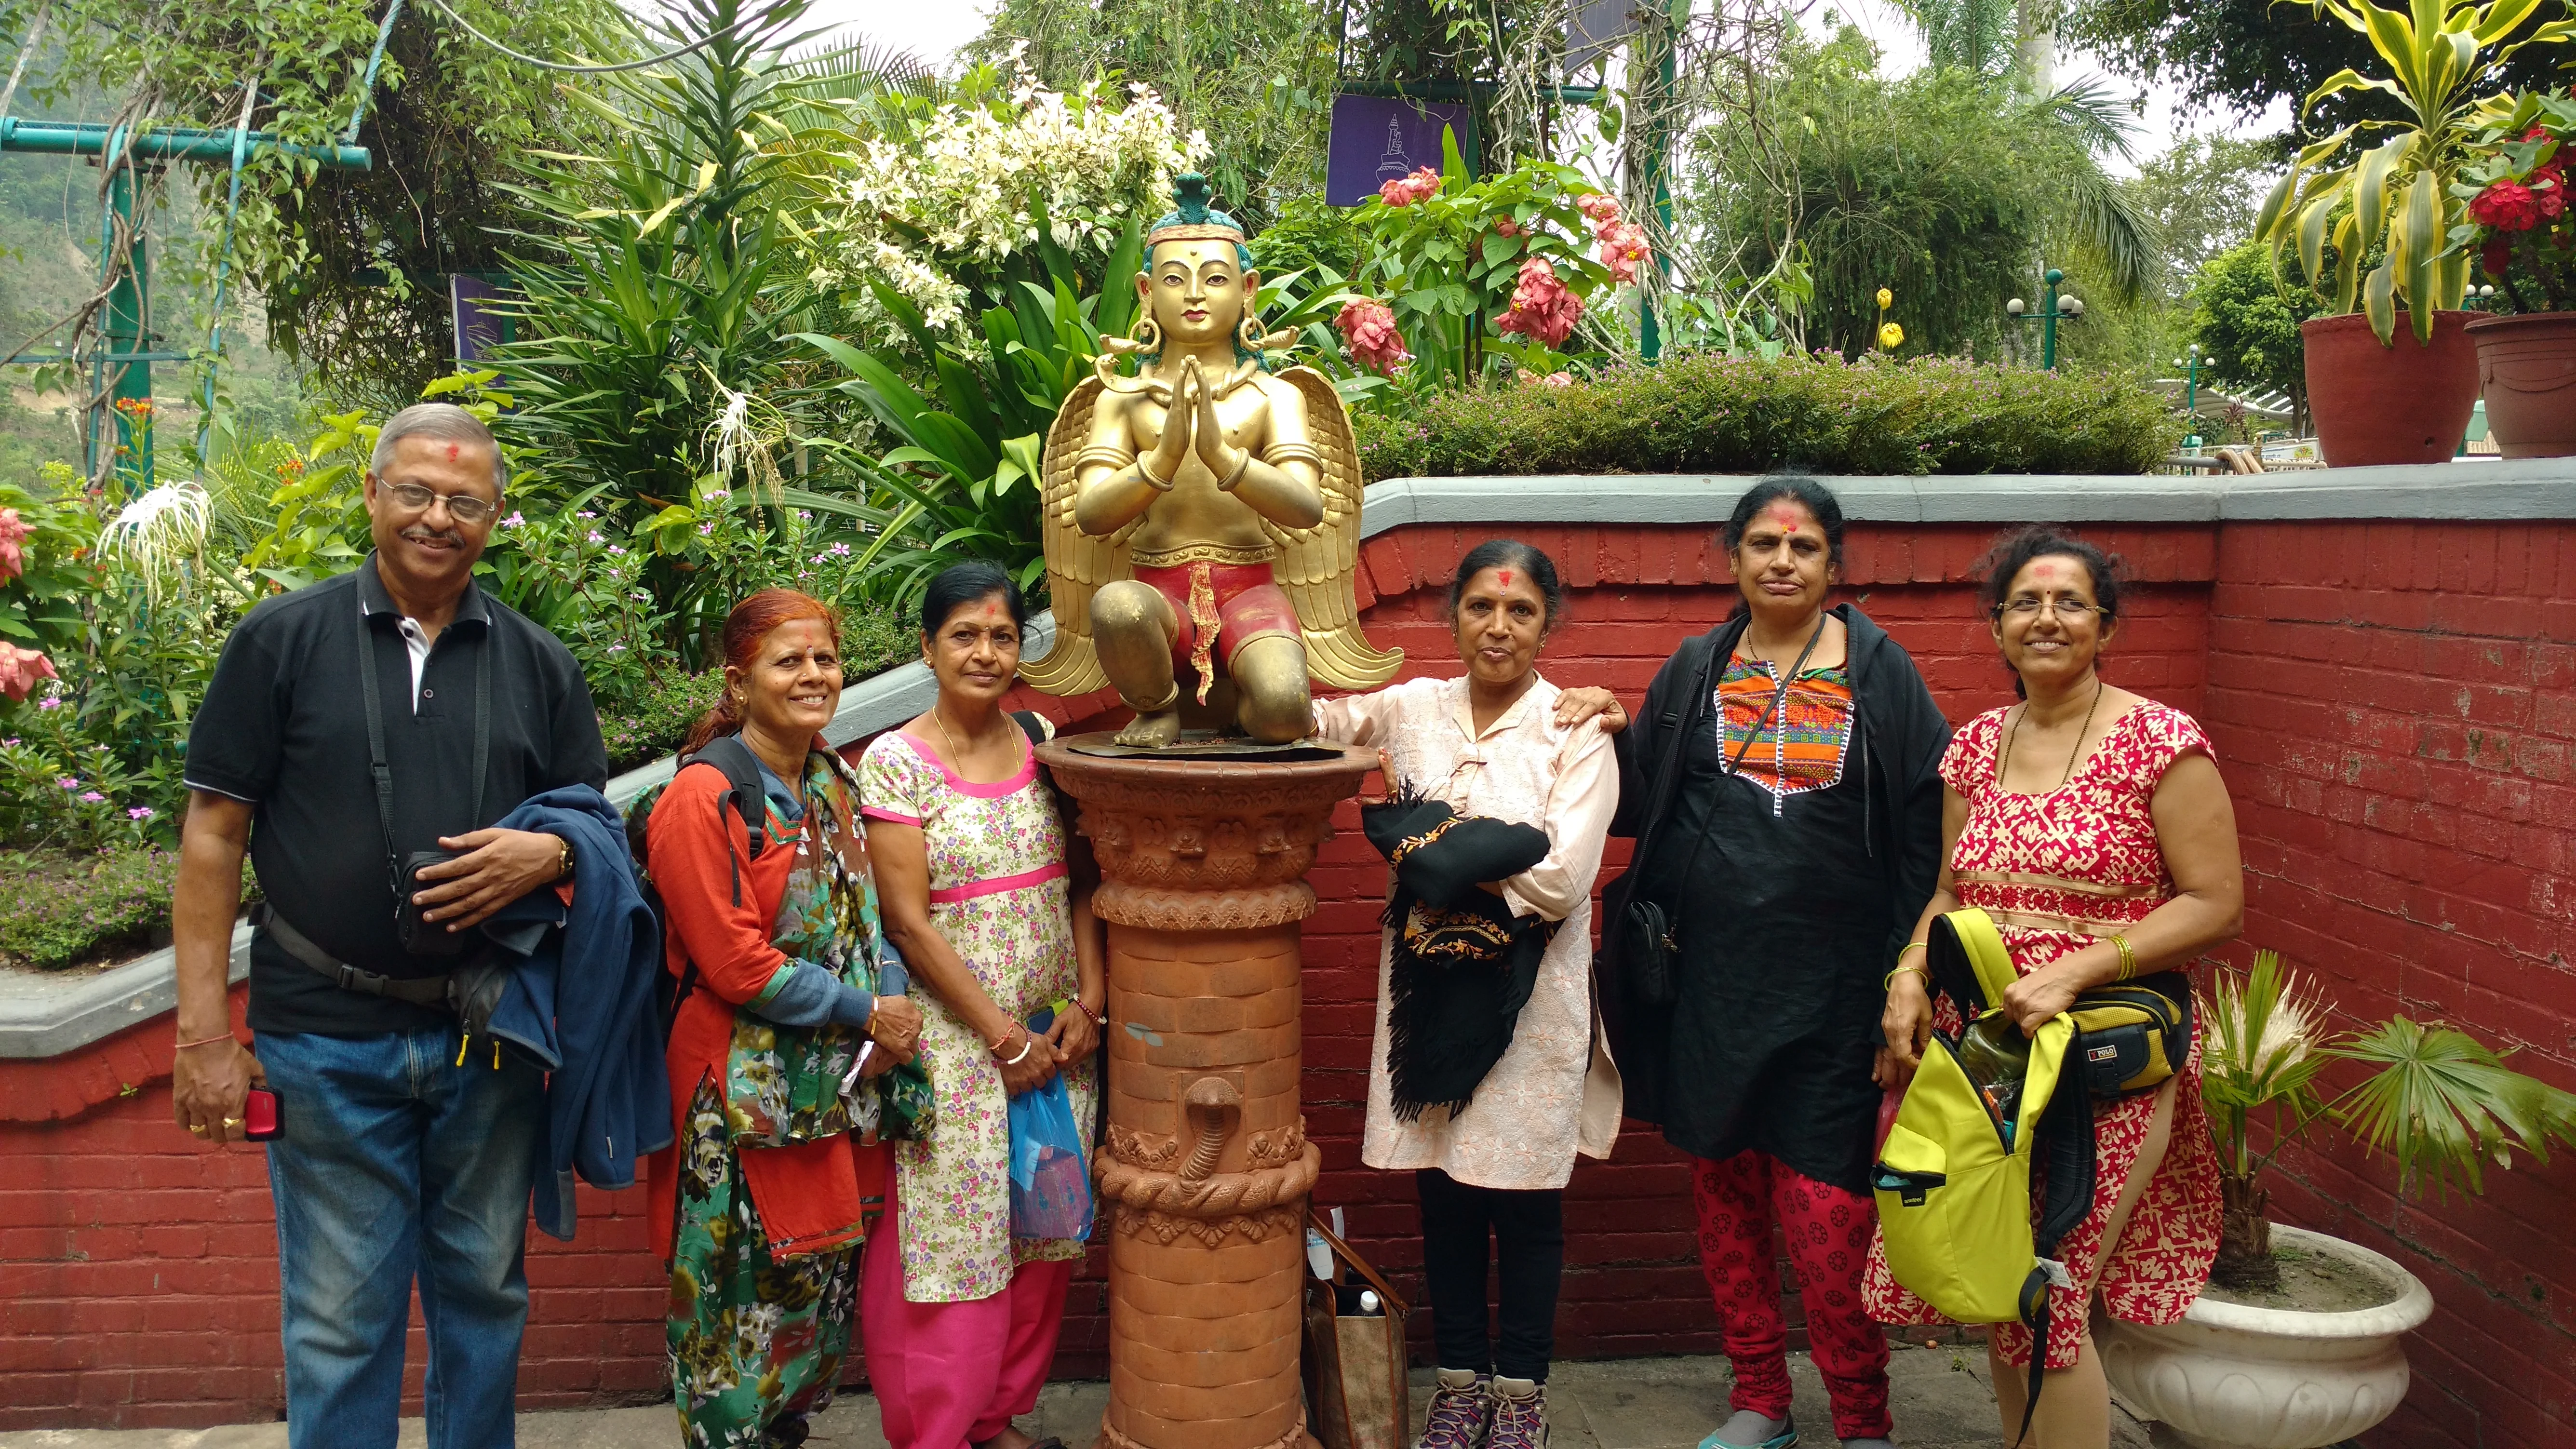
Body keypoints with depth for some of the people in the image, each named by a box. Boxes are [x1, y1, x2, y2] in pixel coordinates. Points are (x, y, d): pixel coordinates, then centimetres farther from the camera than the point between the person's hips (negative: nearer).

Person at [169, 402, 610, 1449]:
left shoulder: (539, 665, 7)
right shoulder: (283, 640, 0)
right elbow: (214, 834, -1)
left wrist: (548, 853, -13)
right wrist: (205, 1030, -6)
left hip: (492, 1039, 3)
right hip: (327, 1041, -2)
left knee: (484, 1295, 14)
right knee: (339, 1321, 5)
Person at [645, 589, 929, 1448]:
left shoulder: (833, 783, 10)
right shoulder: (702, 799, -14)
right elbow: (736, 965, -17)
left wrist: (890, 1016, -4)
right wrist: (866, 1013, -12)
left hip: (843, 1084, 7)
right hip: (749, 1097, -7)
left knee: (824, 1289, 15)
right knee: (745, 1303, 2)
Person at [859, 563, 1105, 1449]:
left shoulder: (1043, 745, 6)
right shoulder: (894, 762, -8)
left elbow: (1080, 882, 7)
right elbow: (908, 920, -12)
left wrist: (1088, 1002, -4)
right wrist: (1003, 1034, -12)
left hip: (1055, 1035, 5)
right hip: (953, 1039, -5)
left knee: (1043, 1239, 10)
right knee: (954, 1238, 0)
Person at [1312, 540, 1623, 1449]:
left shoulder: (1579, 731, -7)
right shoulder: (1412, 709, 5)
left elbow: (1560, 879, -14)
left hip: (1531, 994, -3)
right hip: (1430, 981, 3)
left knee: (1524, 1200, 7)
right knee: (1443, 1191, 10)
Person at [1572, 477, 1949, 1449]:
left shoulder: (1879, 671, 1)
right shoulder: (1697, 670, 9)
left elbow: (1927, 823, 0)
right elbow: (1639, 806, 13)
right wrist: (1609, 744, -8)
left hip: (1835, 984, -3)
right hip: (1712, 977, 3)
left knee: (1825, 1204, -5)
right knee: (1724, 1186, 10)